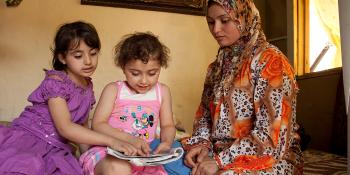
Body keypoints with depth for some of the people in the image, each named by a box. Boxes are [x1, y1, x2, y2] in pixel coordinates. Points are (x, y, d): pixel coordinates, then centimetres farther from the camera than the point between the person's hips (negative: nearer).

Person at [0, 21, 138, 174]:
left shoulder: (88, 86, 8)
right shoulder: (55, 82, -14)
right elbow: (65, 128, -24)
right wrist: (111, 141, -29)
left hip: (55, 147, 7)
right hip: (28, 137, -6)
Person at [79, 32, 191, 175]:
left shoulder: (162, 91, 7)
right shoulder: (113, 90, -1)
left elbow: (167, 125, 12)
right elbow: (98, 124, -7)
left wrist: (166, 142, -13)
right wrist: (130, 139, -20)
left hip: (145, 153, 4)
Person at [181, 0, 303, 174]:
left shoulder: (270, 61, -11)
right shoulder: (218, 65, 10)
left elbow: (272, 133, -19)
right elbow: (205, 114, 13)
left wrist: (220, 161, -21)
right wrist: (202, 144, -7)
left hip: (269, 160, -6)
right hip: (221, 154, 6)